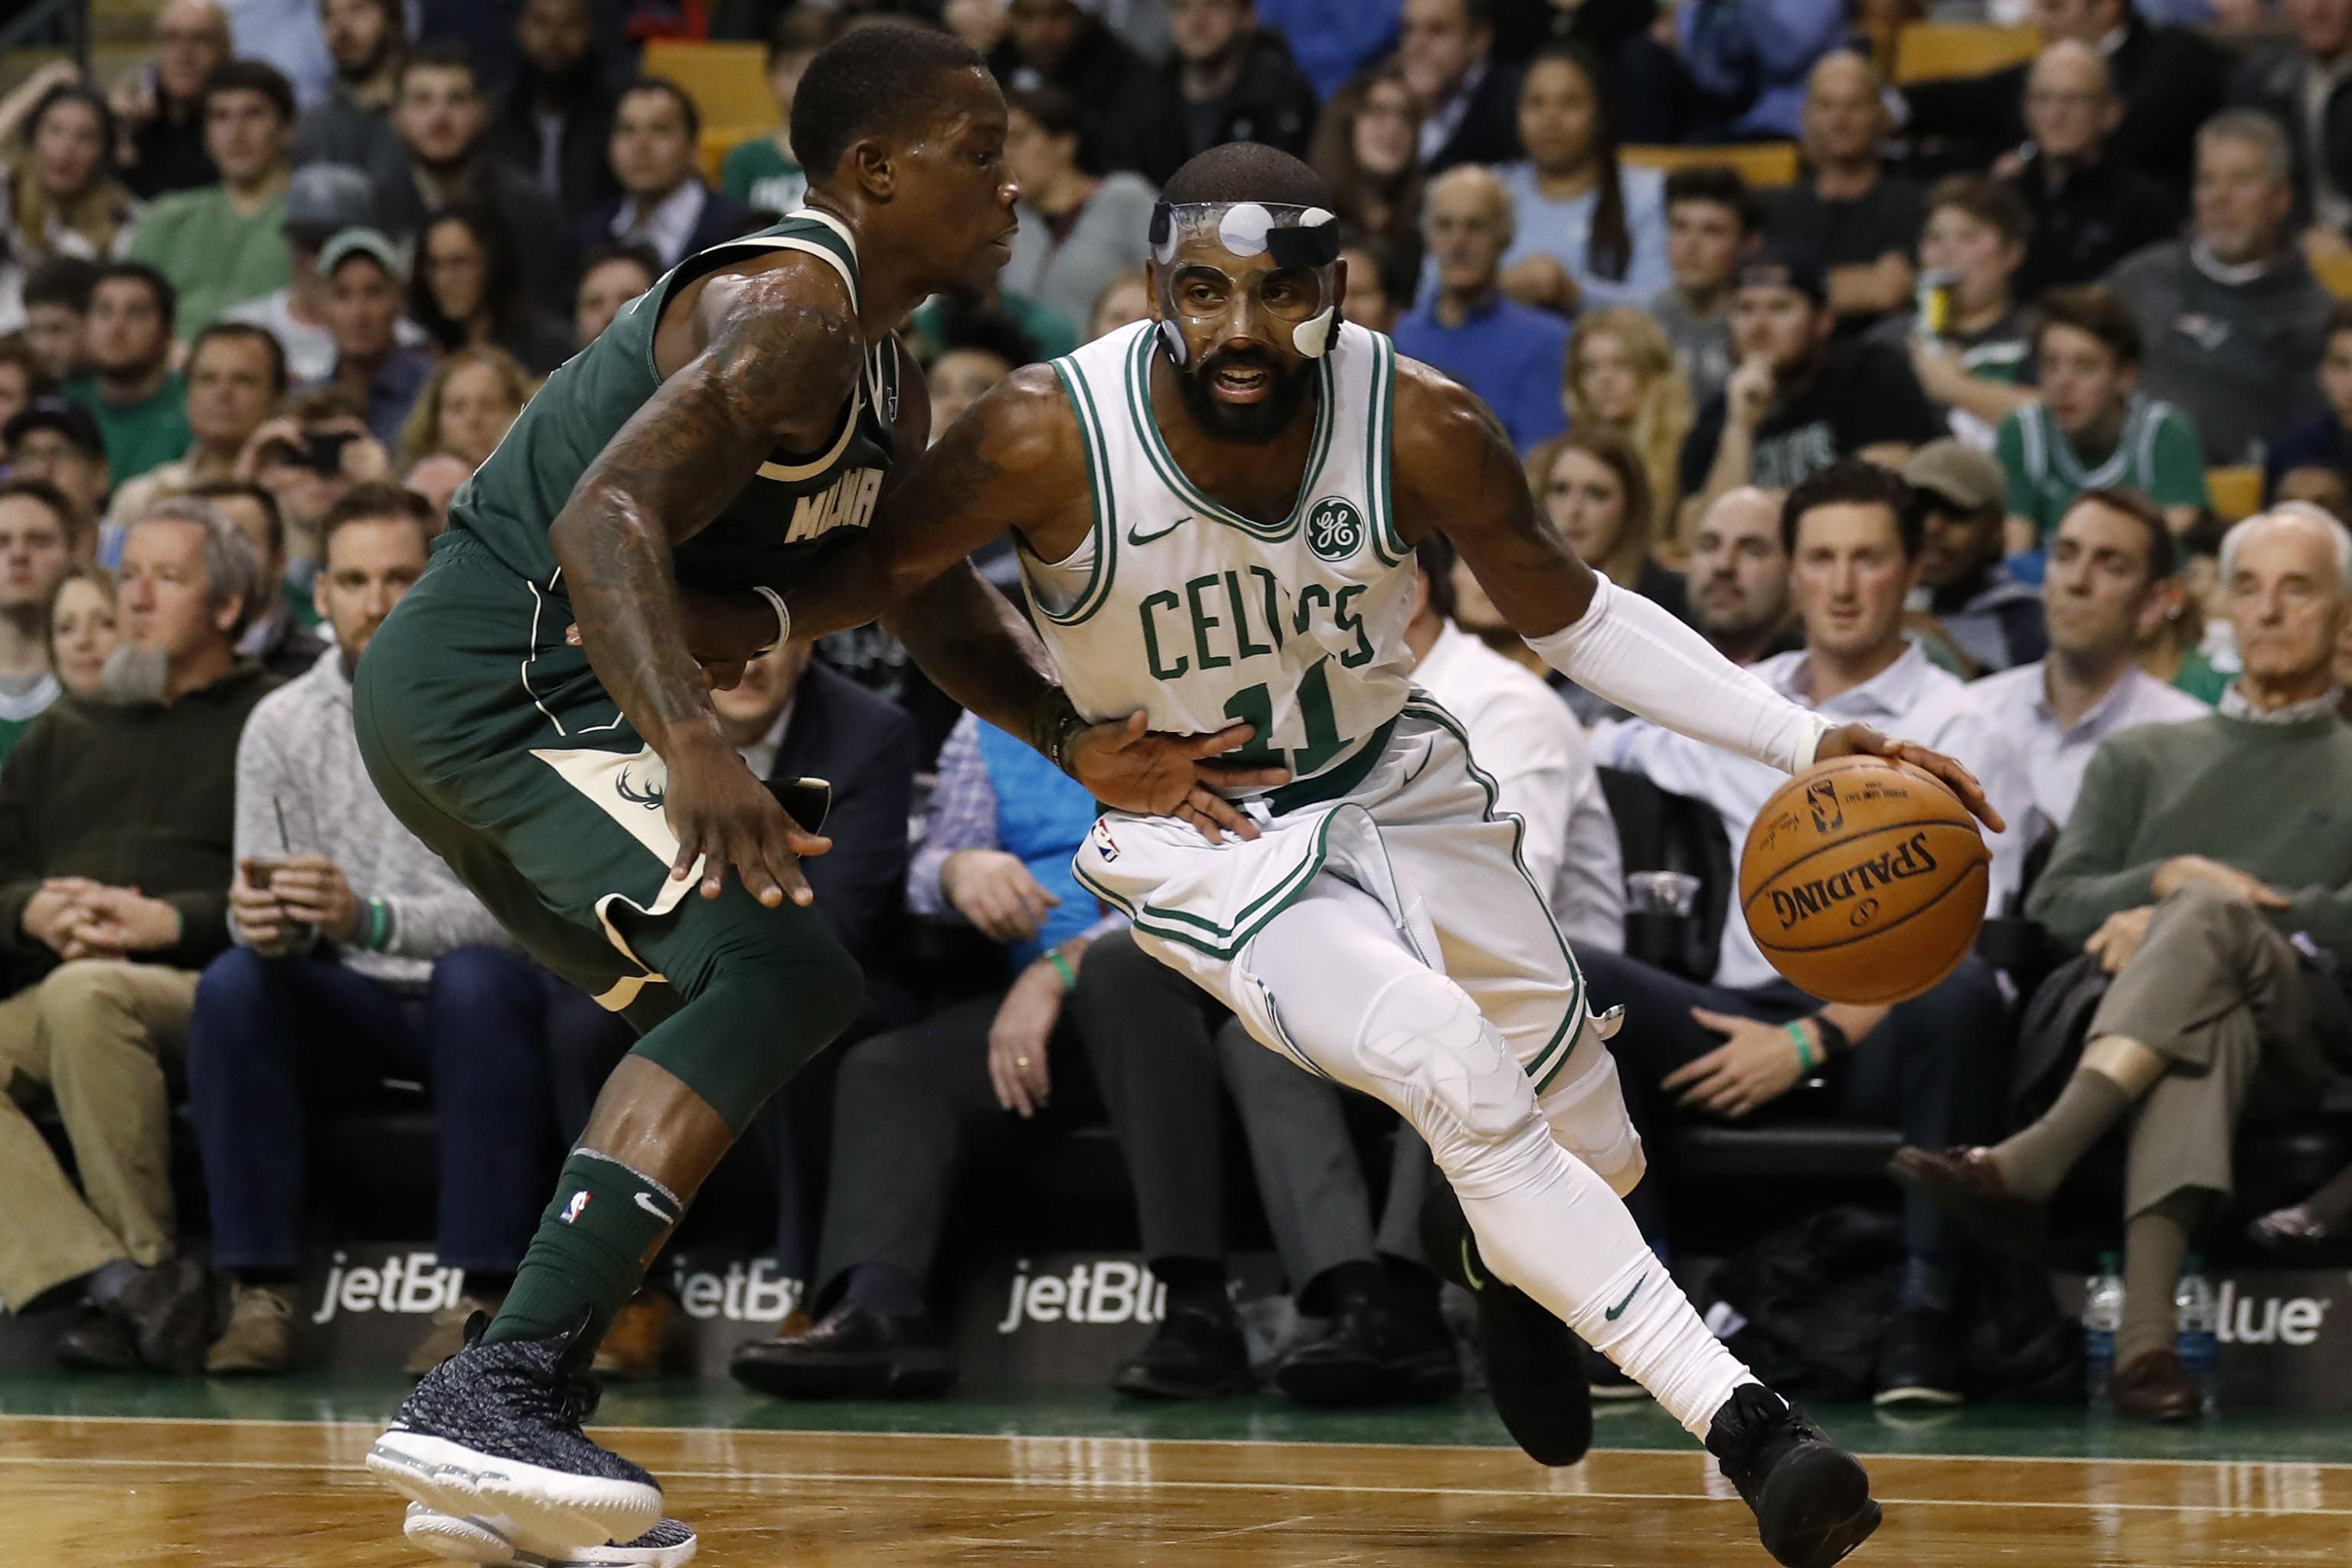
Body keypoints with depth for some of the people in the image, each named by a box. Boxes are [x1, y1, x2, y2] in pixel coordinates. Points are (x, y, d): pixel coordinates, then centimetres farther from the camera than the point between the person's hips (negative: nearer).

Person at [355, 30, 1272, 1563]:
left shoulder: (879, 379, 18)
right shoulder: (787, 313, -16)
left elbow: (933, 596, 26)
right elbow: (606, 520, -28)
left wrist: (1081, 742, 10)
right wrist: (694, 747, -41)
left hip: (464, 692, 11)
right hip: (500, 676, -11)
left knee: (768, 994, 19)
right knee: (769, 973, -21)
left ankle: (498, 1433, 14)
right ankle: (492, 1395, -31)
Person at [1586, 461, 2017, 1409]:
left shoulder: (1953, 732, 5)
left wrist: (1812, 1044, -16)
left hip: (1880, 1039, -4)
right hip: (1748, 1021, 4)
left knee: (1956, 993, -38)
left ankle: (1926, 1313, -34)